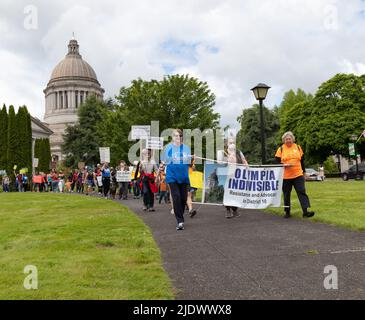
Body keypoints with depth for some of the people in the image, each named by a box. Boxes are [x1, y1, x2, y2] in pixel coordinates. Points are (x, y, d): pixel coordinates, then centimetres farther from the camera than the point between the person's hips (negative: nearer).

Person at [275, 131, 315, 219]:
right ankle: (287, 212, 18)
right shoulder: (281, 149, 3)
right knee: (286, 194, 6)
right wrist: (284, 165, -18)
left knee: (302, 192, -8)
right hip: (286, 176, -1)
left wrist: (304, 172, 14)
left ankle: (305, 211, -10)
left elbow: (302, 161, 15)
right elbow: (277, 162, 1)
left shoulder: (298, 147, 10)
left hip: (298, 175, 1)